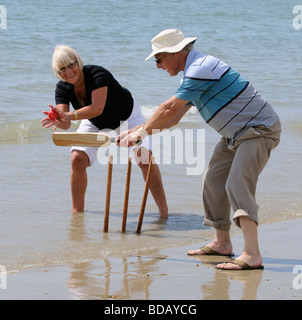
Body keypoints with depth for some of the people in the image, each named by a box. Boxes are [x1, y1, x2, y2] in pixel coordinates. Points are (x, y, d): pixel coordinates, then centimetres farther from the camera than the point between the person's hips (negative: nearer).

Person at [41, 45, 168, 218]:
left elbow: (97, 108, -48)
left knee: (144, 156, -21)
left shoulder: (98, 74, -36)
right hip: (96, 124, 4)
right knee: (78, 159, -13)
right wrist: (59, 120, -51)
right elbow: (66, 124, -27)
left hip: (126, 116, -4)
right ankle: (77, 210, 1)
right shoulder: (63, 88, -20)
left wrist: (70, 115, -59)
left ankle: (164, 210, -16)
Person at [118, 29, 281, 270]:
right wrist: (135, 132, 15)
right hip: (236, 133, 11)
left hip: (259, 129, -11)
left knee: (237, 185, -21)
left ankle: (252, 255, -29)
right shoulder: (193, 72, 14)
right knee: (214, 180, 13)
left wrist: (142, 132, -4)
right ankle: (222, 242, 23)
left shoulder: (200, 69, -21)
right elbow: (173, 118, 19)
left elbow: (169, 109, -18)